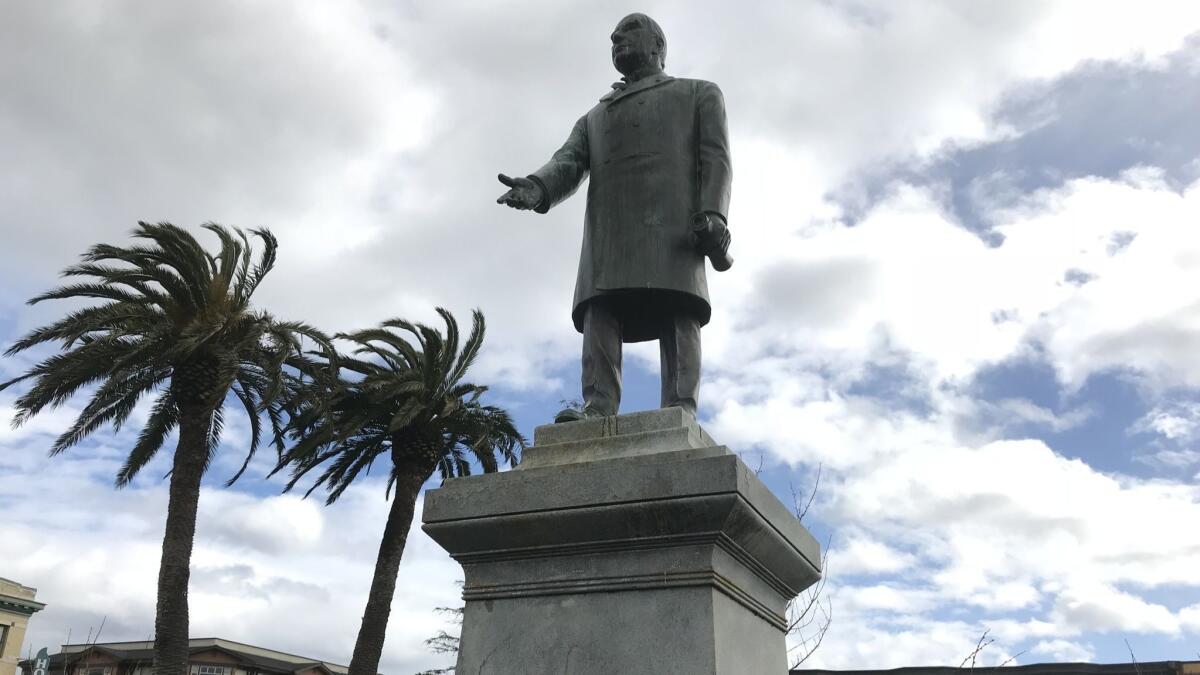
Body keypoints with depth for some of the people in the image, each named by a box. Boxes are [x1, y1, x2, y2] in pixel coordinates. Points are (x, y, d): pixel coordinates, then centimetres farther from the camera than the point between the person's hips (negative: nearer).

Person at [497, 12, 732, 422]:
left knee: (678, 318, -17)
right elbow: (567, 164, 15)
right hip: (608, 227, 3)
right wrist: (537, 189, -11)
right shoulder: (594, 117, 34)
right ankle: (597, 415, -26)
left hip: (673, 221, -3)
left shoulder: (699, 94, 26)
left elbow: (715, 158, 10)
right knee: (599, 314, -16)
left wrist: (713, 215, -11)